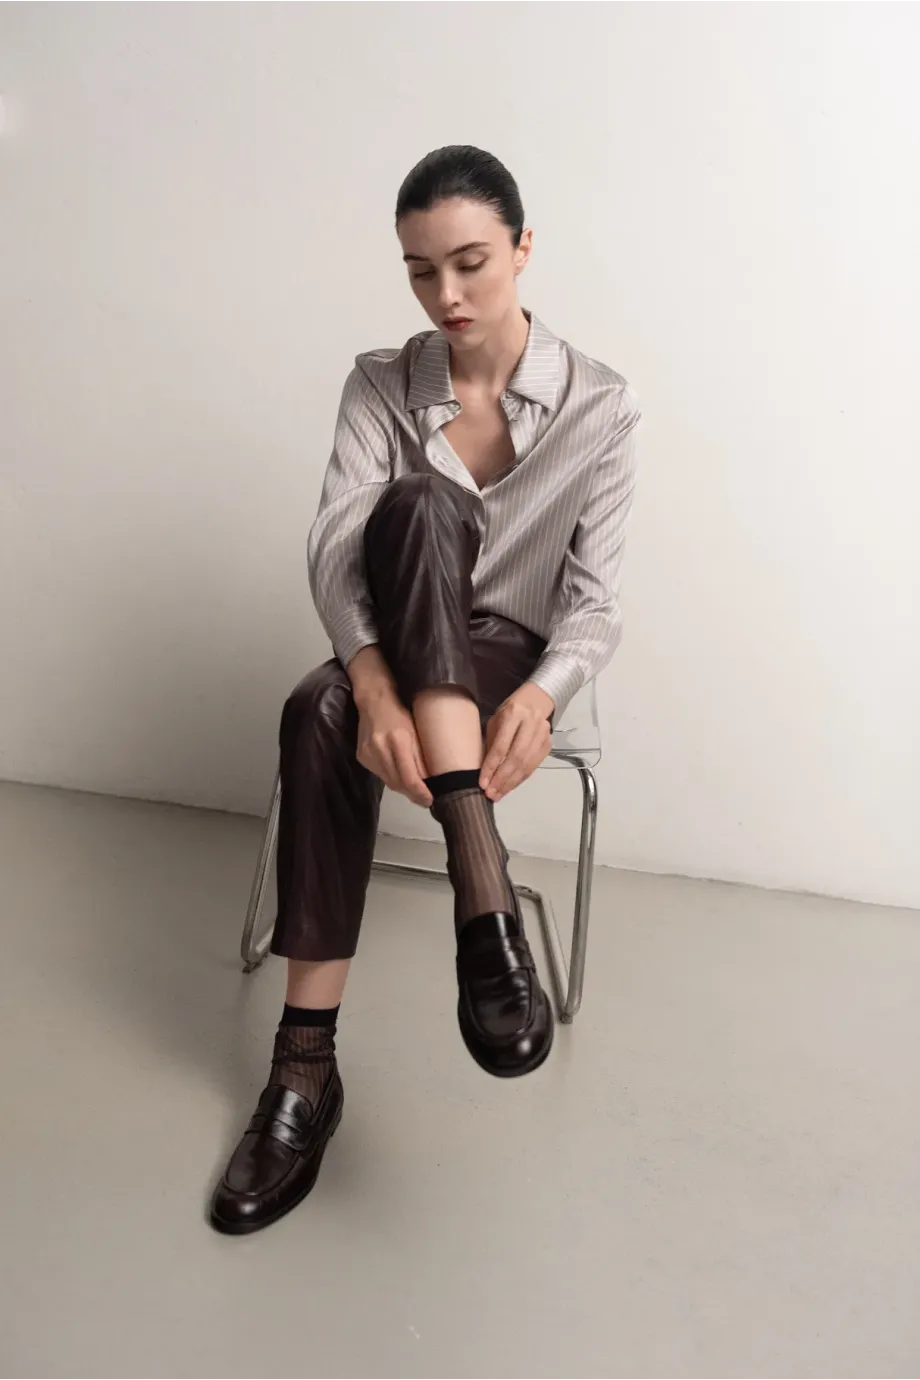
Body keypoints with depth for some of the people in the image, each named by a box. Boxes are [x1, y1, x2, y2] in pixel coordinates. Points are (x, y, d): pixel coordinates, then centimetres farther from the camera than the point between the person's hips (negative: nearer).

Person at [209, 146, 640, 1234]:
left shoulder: (599, 408, -5)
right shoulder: (379, 386, -1)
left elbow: (593, 601, -9)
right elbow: (332, 546, -15)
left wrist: (541, 695, -32)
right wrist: (373, 681, -35)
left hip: (512, 662, -2)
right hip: (391, 659, 2)